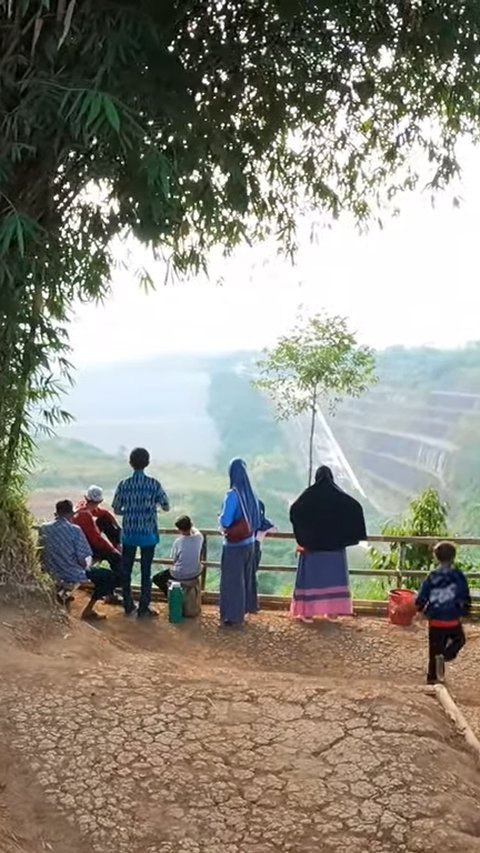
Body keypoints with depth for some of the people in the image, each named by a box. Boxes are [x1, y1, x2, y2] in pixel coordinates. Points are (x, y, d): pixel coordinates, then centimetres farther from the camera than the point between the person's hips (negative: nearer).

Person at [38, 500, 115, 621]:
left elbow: (41, 553, 7)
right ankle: (88, 610, 8)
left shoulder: (44, 528, -3)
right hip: (72, 575, -7)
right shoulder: (74, 530, -18)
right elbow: (82, 560, -19)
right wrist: (86, 565, 4)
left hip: (51, 574, 7)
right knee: (108, 575, 10)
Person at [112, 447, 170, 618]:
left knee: (126, 570, 14)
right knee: (146, 571, 6)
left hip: (129, 534, 2)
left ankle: (128, 605, 21)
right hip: (148, 534, -1)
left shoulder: (123, 485, -5)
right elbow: (166, 507, -3)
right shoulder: (154, 484, -10)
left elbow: (116, 510, 2)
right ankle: (143, 608, 9)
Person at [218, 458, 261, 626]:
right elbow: (257, 521, 7)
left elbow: (225, 521, -21)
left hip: (234, 545, -6)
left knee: (232, 580, 4)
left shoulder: (233, 495, -21)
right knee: (246, 577, 19)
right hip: (249, 542, 7)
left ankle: (233, 615, 11)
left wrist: (220, 518, -1)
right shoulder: (252, 494, -1)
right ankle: (244, 609, 31)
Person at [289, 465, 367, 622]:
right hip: (335, 544, 1)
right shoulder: (339, 496, -1)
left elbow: (294, 510, -16)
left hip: (312, 543, -1)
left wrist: (302, 536, -2)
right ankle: (332, 611, 10)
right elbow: (356, 508, -10)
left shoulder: (309, 494, -5)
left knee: (311, 577, 4)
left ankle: (308, 612, 3)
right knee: (333, 577, 9)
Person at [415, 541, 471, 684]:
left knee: (435, 650, 17)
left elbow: (420, 600, -2)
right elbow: (465, 599, -6)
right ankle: (444, 656, -2)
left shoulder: (431, 577, -3)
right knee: (459, 640, 24)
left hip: (435, 621, 2)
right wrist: (463, 613, 12)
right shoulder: (458, 576, -7)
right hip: (453, 621, -2)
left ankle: (432, 677, 19)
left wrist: (426, 612, 16)